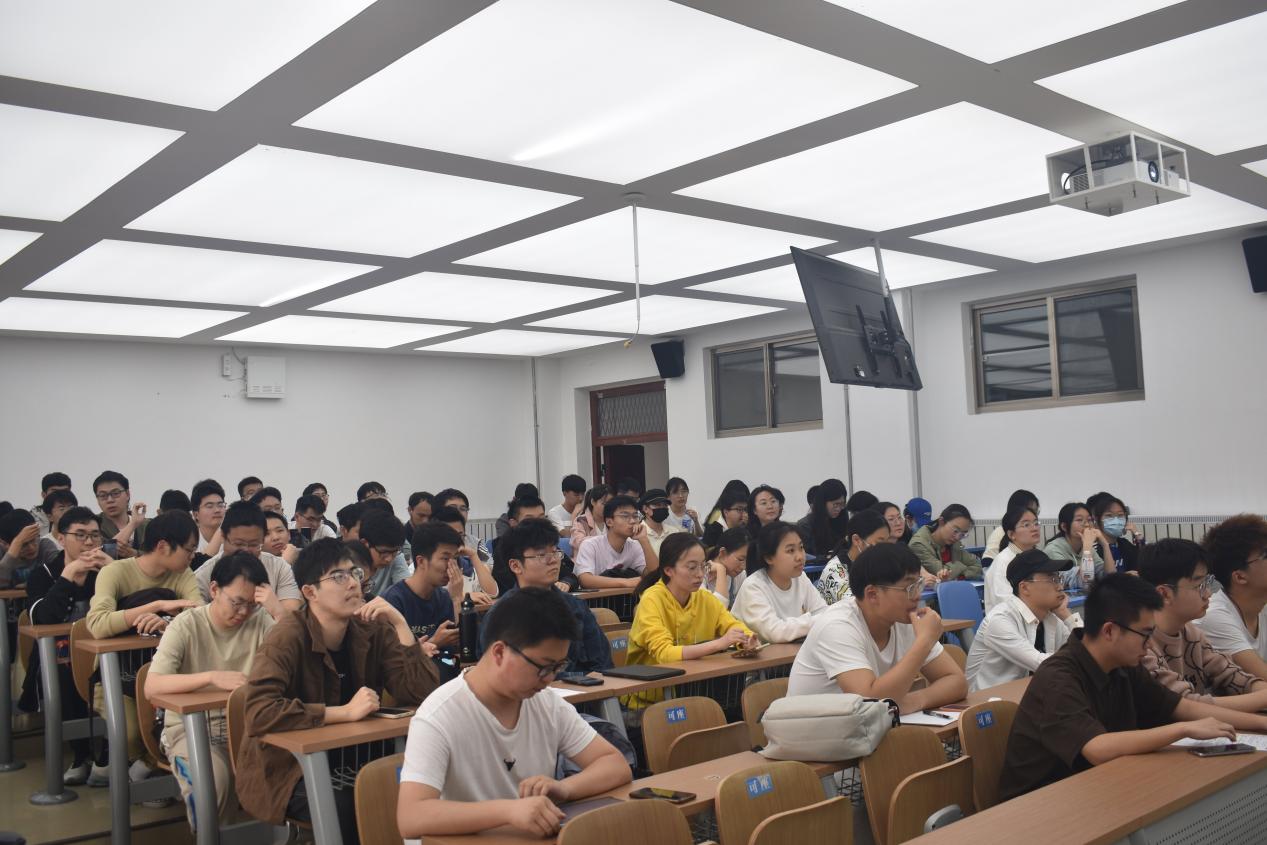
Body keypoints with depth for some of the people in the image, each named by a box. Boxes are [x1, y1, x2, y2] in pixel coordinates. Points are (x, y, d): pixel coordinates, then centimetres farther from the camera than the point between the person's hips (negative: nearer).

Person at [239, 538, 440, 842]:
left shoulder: (373, 630, -2)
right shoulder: (288, 637, -18)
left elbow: (422, 693, -8)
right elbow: (259, 713, -32)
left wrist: (400, 624, -16)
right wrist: (345, 712, -29)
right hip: (286, 768, -4)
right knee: (348, 810, -31)